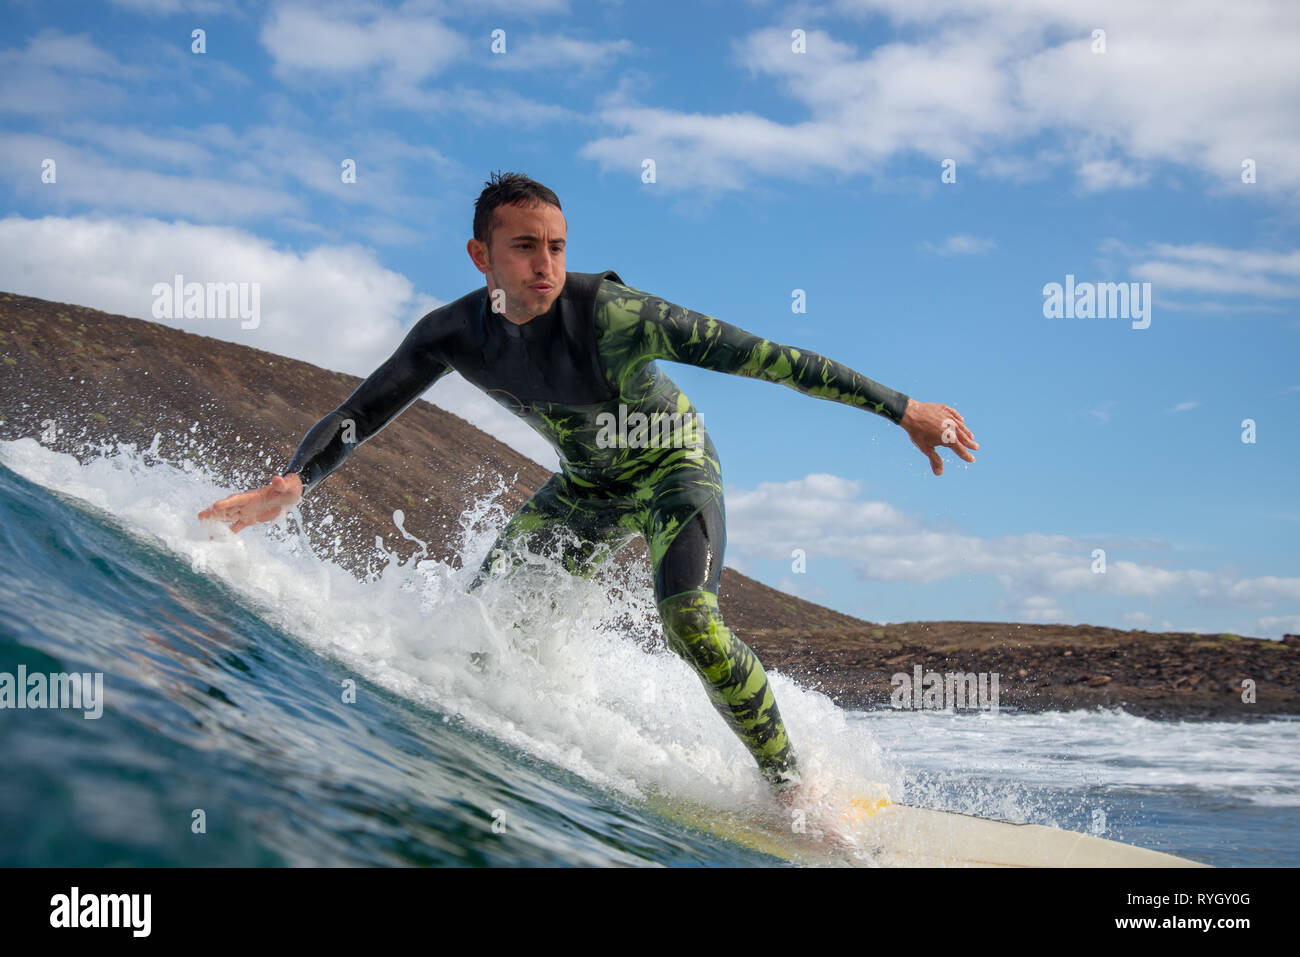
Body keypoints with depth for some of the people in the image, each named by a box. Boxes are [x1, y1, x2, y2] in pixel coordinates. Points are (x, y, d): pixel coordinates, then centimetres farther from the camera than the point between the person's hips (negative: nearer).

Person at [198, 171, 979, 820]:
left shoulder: (611, 315, -35)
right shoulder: (454, 335, -19)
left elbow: (763, 355, -36)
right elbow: (362, 413, -9)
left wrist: (901, 408, -37)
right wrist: (291, 483, -29)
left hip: (674, 467, -5)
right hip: (587, 484, 6)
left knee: (690, 619, -28)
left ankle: (792, 786, -10)